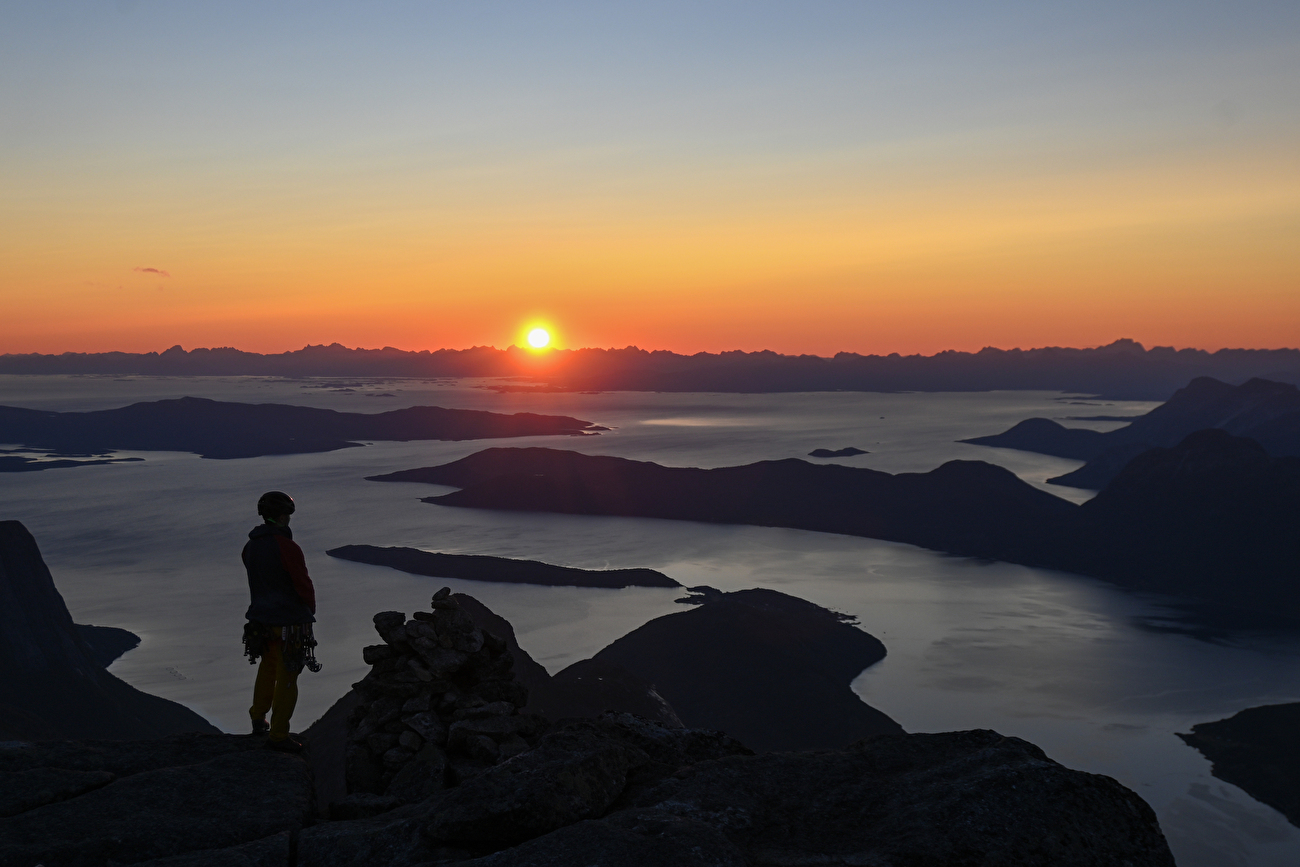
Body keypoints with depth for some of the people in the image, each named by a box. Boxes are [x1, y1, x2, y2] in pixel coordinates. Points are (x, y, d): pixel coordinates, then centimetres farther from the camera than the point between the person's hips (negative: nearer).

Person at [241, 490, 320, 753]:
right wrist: (310, 609, 3)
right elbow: (304, 586, -16)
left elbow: (256, 582, 10)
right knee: (286, 679, 3)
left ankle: (258, 720, 39)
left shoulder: (250, 546, 2)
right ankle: (278, 734, 10)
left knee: (267, 669, 25)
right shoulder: (287, 548, -21)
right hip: (289, 622, -7)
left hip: (260, 619, 7)